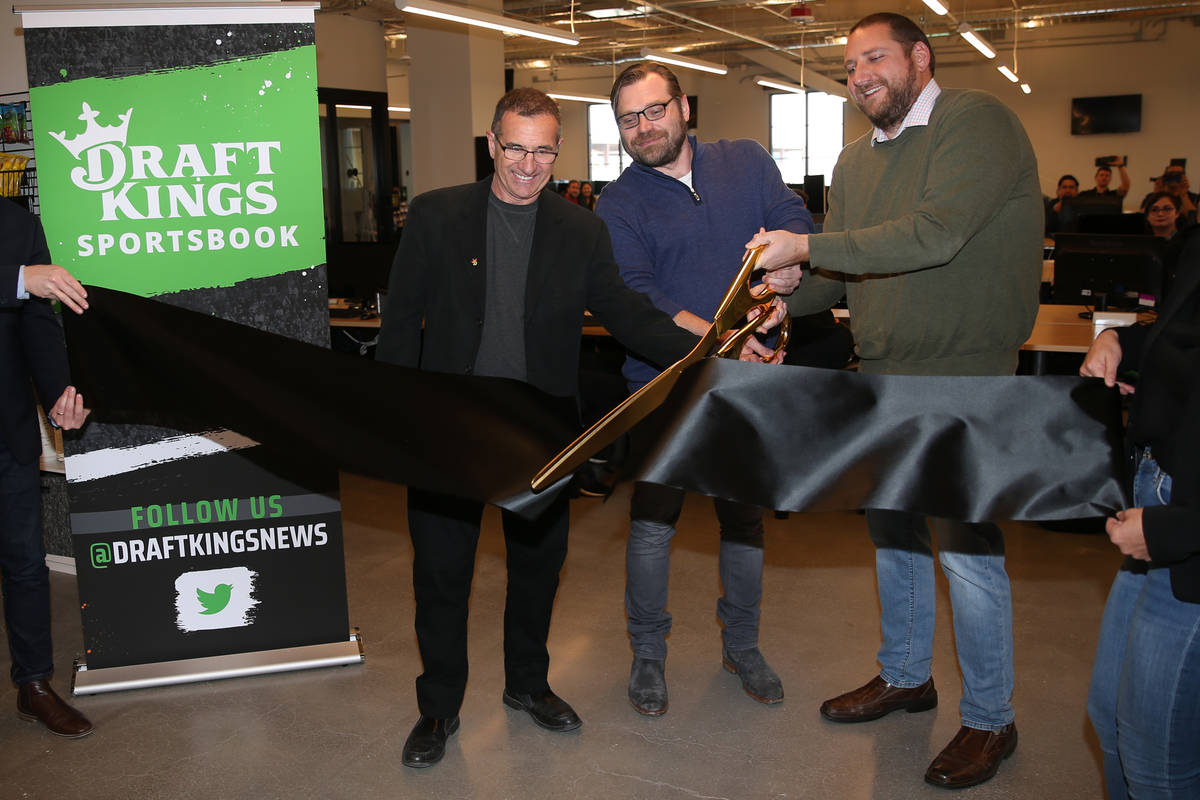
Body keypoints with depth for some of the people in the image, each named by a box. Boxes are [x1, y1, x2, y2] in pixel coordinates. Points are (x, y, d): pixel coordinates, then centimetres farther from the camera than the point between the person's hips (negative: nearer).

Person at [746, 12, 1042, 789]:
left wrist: (809, 245, -26)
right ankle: (905, 676, 38)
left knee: (966, 549, -2)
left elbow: (936, 232, -26)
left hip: (963, 377, -8)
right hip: (884, 375, 8)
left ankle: (990, 720, 18)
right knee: (892, 533, 18)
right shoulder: (856, 161, 12)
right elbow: (834, 272, 11)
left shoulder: (979, 123, -12)